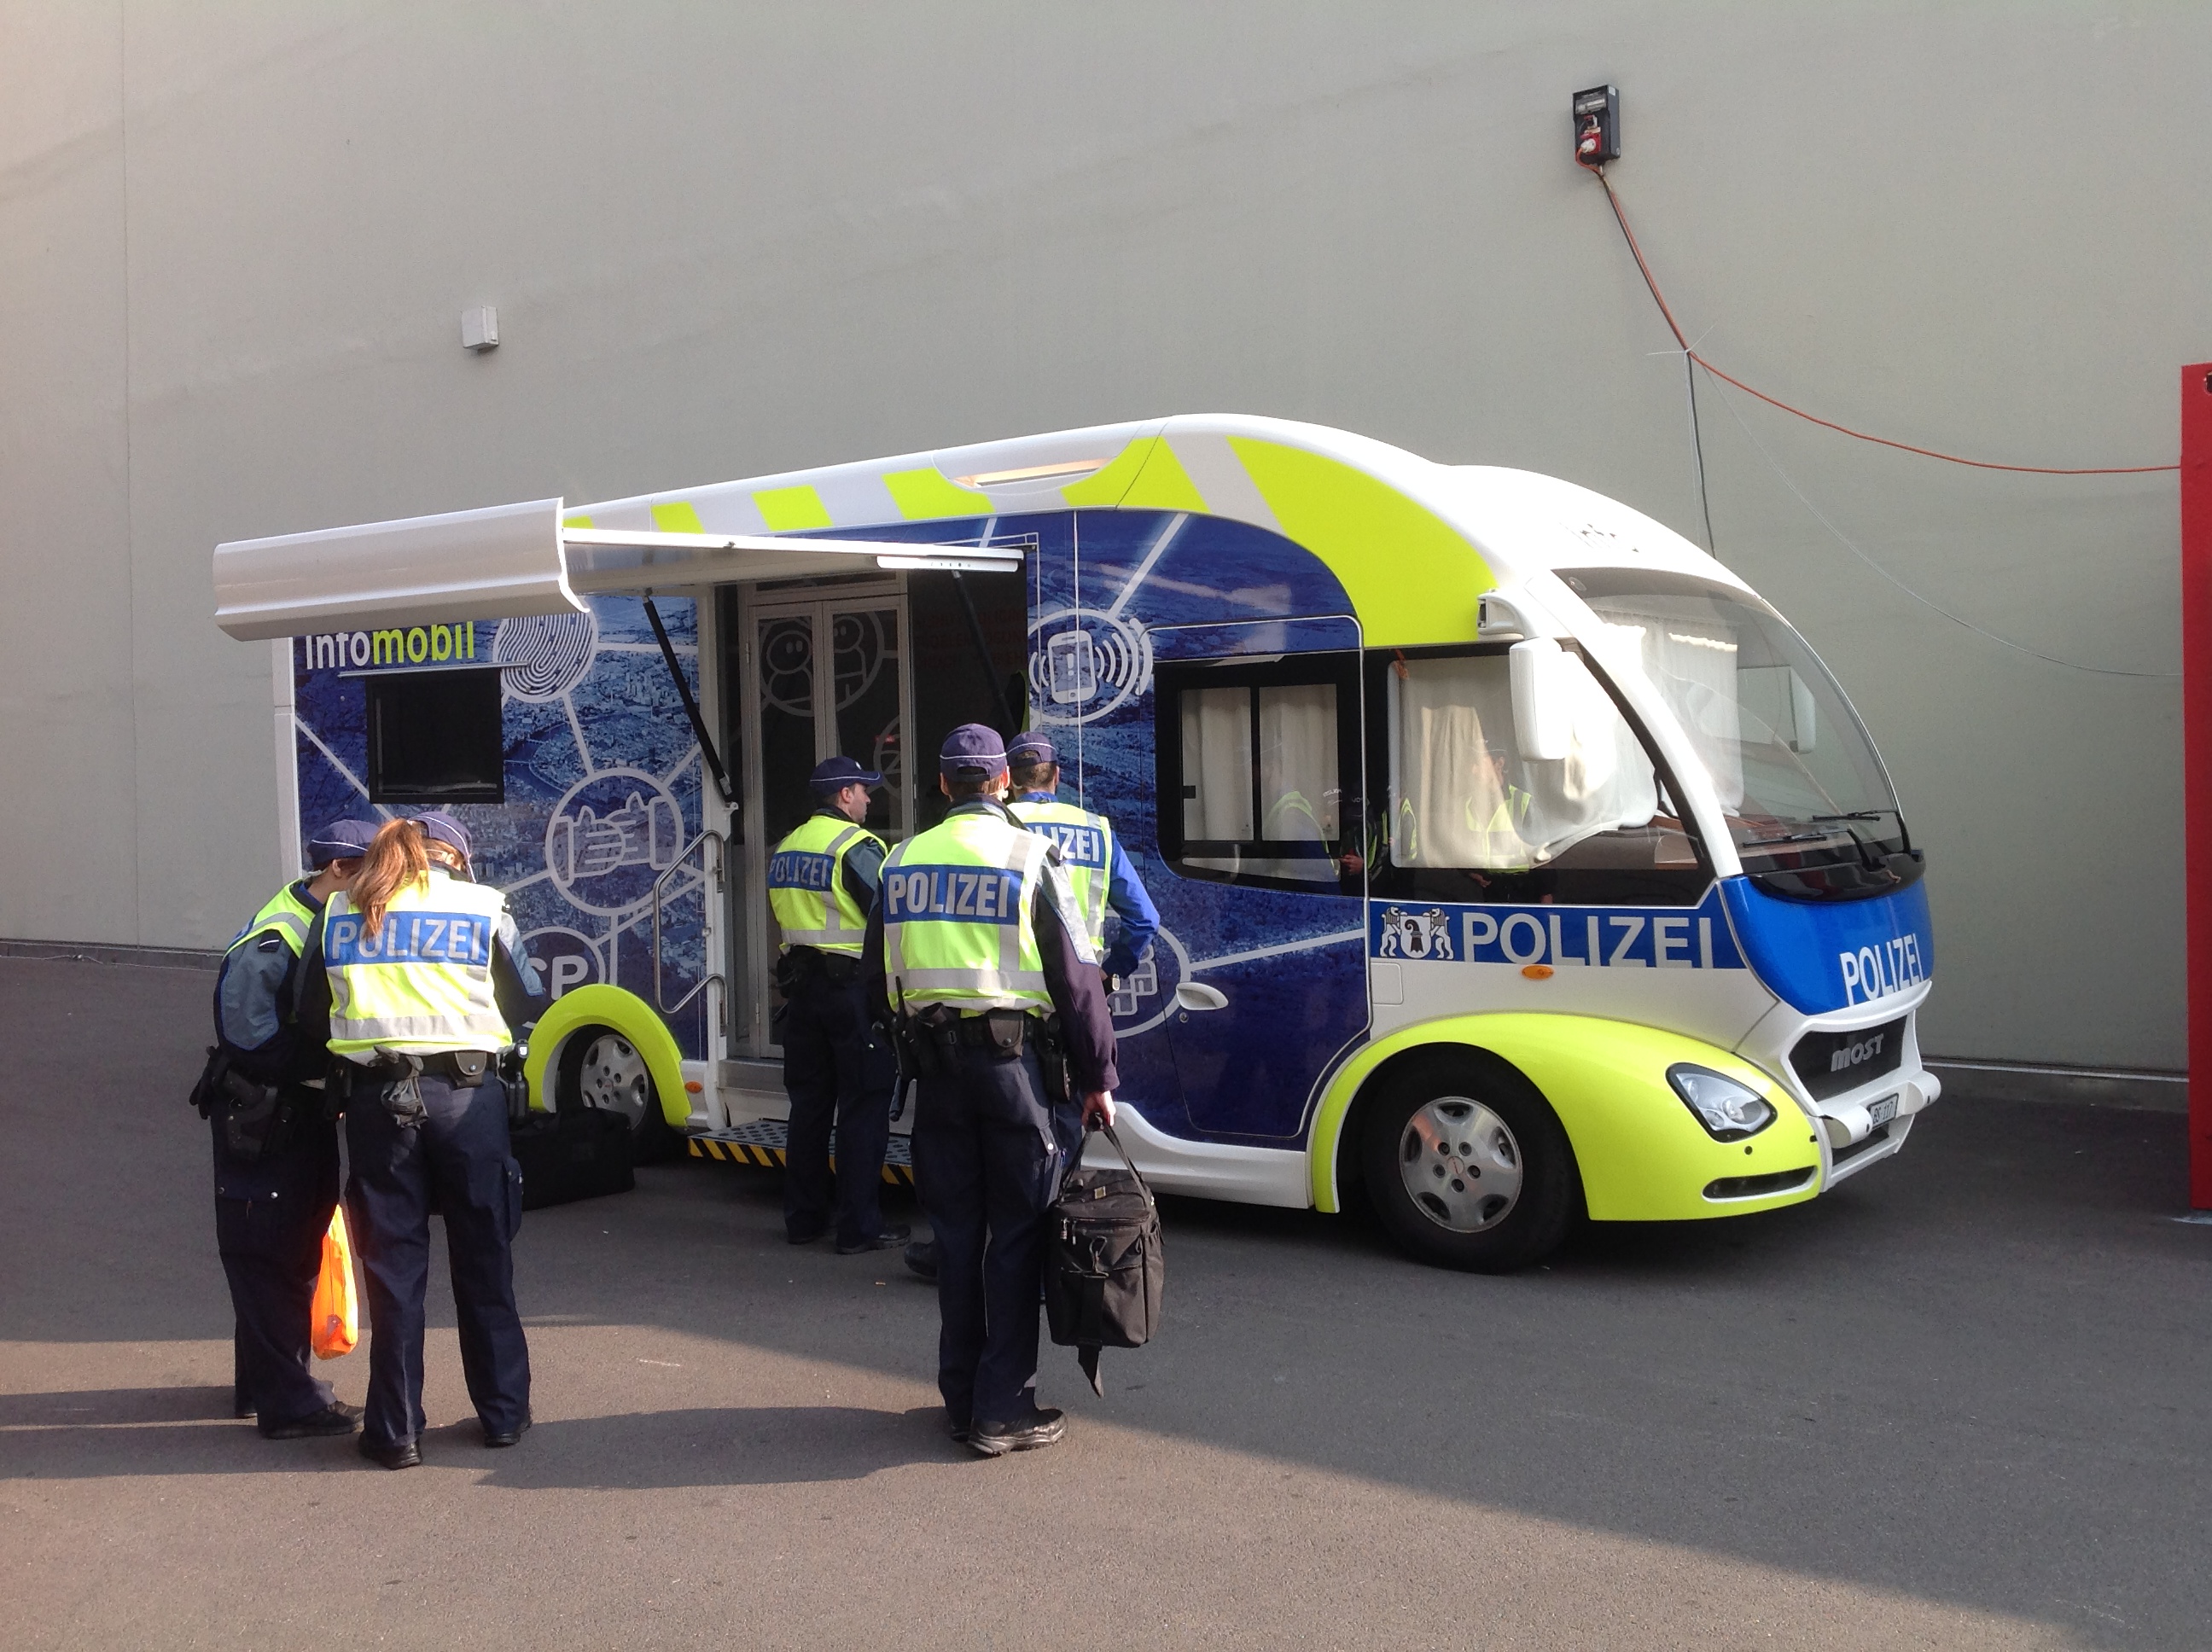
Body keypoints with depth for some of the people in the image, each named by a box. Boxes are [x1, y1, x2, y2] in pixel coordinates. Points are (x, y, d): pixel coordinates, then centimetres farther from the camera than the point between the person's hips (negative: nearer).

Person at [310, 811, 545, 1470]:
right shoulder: (481, 905, 5)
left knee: (393, 1266, 8)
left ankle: (396, 1430, 13)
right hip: (466, 1093, -1)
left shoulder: (339, 912, 11)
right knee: (484, 1261, 10)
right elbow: (529, 1002, 10)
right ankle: (504, 1412, 20)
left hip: (376, 1097, 1)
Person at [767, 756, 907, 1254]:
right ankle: (859, 1226, 0)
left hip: (802, 986, 8)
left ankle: (803, 1217, 20)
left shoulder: (785, 850, 12)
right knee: (863, 1107, -2)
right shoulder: (857, 847, -13)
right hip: (854, 986, -8)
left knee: (809, 1102, 14)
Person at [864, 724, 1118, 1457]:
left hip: (937, 1065, 4)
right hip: (1017, 1060, -4)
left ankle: (961, 1399, 21)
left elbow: (877, 981, 13)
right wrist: (1098, 1078, 1)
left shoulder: (905, 861, 8)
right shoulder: (1029, 856, -6)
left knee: (956, 1232, 13)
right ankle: (1004, 1410, 5)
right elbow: (1077, 976, -6)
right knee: (1016, 1237, 3)